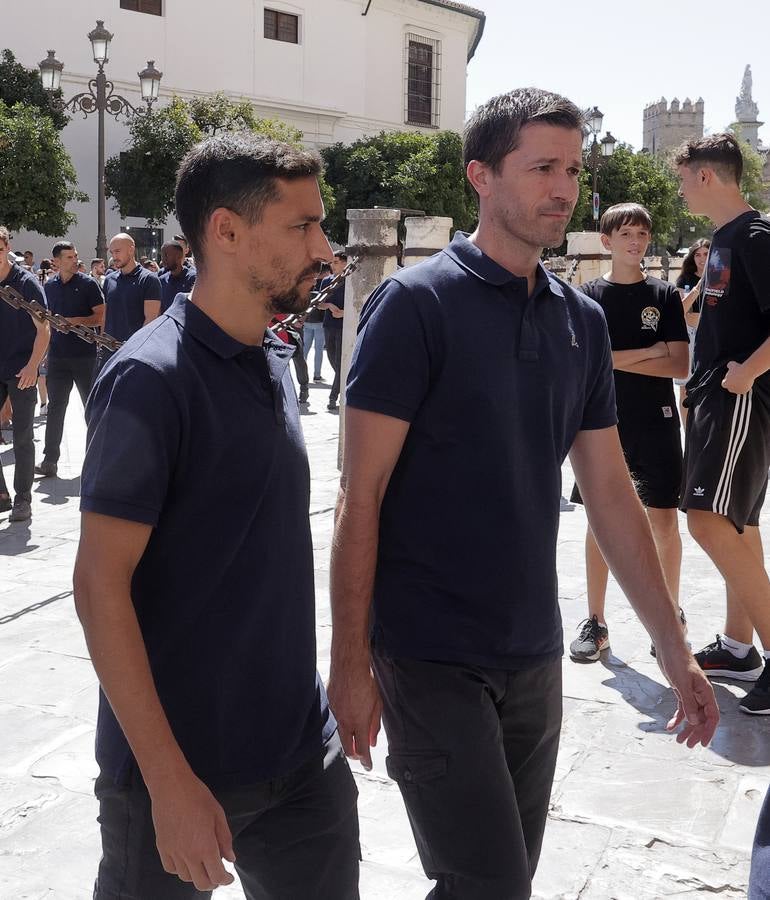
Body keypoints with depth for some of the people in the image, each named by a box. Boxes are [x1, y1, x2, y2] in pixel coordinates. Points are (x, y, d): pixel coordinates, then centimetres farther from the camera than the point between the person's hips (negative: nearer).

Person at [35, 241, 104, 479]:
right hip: (57, 354, 3)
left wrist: (75, 321, -18)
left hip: (85, 354, -3)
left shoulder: (88, 284, -3)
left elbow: (101, 317, -7)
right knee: (55, 407, 2)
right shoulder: (50, 286, 9)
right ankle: (50, 460, 4)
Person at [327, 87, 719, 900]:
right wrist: (349, 662, -14)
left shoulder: (582, 321, 7)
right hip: (431, 659, -6)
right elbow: (360, 498, -12)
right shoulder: (415, 304, -11)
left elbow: (610, 497, 10)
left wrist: (672, 647, 8)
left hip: (535, 658, 6)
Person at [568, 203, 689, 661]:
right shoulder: (589, 296, 2)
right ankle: (596, 622, 14)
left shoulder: (665, 294, 3)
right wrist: (647, 352, -10)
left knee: (664, 521, 3)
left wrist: (615, 358, -12)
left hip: (656, 422, 0)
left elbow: (679, 366, -6)